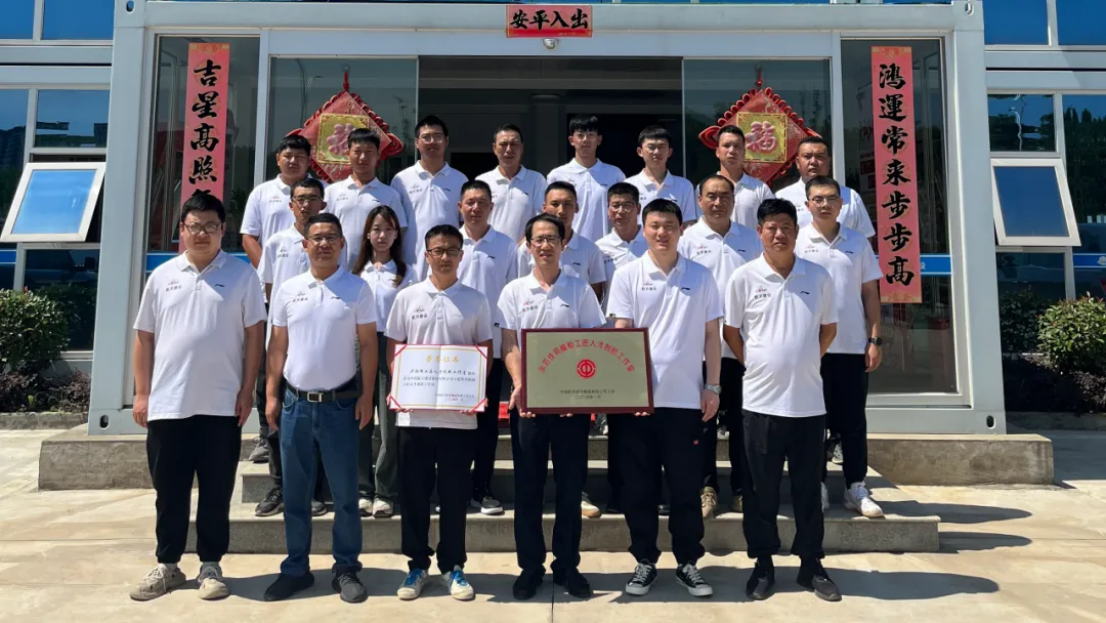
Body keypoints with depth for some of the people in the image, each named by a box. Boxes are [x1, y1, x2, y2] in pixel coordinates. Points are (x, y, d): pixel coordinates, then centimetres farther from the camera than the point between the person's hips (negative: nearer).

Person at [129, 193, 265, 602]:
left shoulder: (242, 275, 0)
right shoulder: (162, 276, 8)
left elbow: (254, 335, -2)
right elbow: (144, 337, 10)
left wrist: (247, 390, -7)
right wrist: (141, 393, 5)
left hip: (221, 405, -2)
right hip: (167, 404, 2)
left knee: (216, 492, 7)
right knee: (169, 492, 11)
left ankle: (210, 566, 20)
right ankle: (167, 566, 26)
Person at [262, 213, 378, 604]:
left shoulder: (357, 289, -1)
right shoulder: (288, 290, 6)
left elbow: (368, 345, -2)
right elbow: (278, 346, 9)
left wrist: (366, 397, -7)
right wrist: (272, 395, 4)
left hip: (340, 403, -3)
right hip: (295, 402, 3)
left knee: (345, 491, 4)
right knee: (295, 492, 10)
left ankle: (346, 569, 15)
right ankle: (296, 568, 23)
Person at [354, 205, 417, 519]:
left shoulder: (405, 273, 6)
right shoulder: (357, 271, 12)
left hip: (391, 348, -2)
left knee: (389, 421, -2)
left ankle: (385, 493, 7)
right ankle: (363, 490, 14)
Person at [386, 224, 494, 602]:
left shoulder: (476, 301, 4)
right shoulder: (407, 298, 5)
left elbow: (485, 353, 6)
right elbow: (393, 351, 7)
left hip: (459, 413, 0)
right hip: (414, 413, 1)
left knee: (454, 494, 7)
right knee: (414, 493, 8)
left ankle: (452, 567, 21)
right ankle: (417, 564, 23)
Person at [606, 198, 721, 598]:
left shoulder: (701, 277, 5)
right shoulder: (627, 275, 1)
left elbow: (711, 336, 8)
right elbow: (621, 334, -2)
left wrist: (712, 387, 3)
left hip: (686, 398, 1)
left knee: (686, 487, 8)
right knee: (639, 486, 8)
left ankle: (687, 563, 23)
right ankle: (645, 562, 22)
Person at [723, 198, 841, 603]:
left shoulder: (818, 277, 3)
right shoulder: (744, 278, -3)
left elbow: (828, 328, 13)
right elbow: (730, 331, 5)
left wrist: (804, 363, 7)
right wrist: (756, 365, 2)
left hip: (809, 400, 2)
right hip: (761, 400, -1)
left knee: (808, 487, 11)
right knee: (761, 489, 8)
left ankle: (811, 565, 24)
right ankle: (763, 564, 21)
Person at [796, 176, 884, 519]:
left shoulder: (858, 242, 7)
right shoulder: (796, 242, 0)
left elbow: (870, 293, 9)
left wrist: (874, 339, 2)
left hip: (852, 345, 2)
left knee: (853, 419, 7)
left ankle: (857, 487, 17)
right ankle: (817, 486, 16)